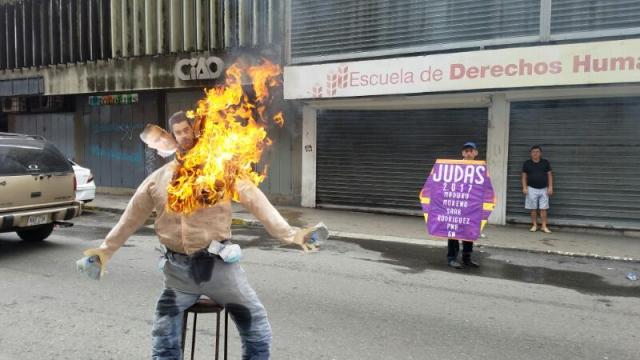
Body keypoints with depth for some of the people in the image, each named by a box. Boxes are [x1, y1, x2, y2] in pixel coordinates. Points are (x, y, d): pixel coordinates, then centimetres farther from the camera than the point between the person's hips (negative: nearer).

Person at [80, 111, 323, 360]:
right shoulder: (158, 178, 6)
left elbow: (257, 202, -12)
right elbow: (131, 218, 15)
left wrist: (289, 234, -23)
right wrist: (106, 249, 19)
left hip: (218, 264, -2)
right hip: (178, 270, 3)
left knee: (258, 334, 2)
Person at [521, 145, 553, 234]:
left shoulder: (545, 162, 4)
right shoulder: (527, 163, 2)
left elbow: (549, 175, 6)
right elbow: (524, 176, 5)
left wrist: (550, 187, -1)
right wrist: (524, 187, -4)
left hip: (543, 189, 0)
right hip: (532, 189, 0)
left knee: (543, 209, 0)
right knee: (533, 209, 4)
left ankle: (544, 226, 6)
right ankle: (534, 225, 14)